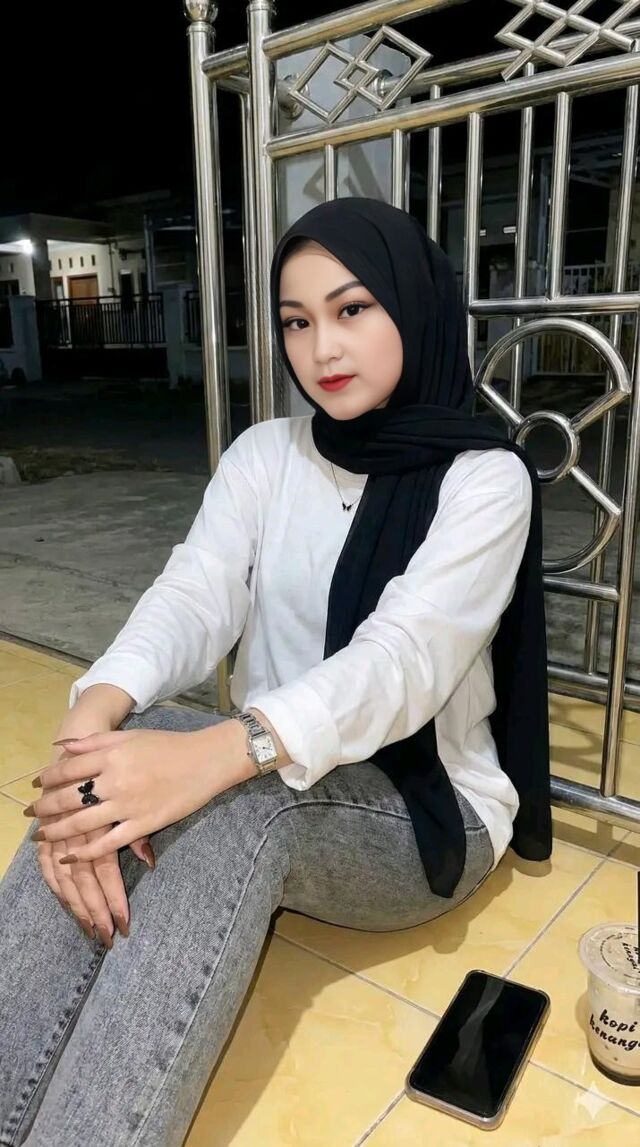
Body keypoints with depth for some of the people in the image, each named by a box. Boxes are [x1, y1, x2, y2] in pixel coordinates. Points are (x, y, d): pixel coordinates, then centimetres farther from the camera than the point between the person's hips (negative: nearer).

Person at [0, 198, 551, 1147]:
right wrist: (91, 719, -34)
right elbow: (191, 599, -12)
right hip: (264, 779, 4)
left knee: (240, 799, -36)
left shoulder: (485, 479, -11)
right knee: (109, 788, -29)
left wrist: (213, 755, -43)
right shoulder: (264, 455, 3)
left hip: (426, 812, -3)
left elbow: (405, 660, -26)